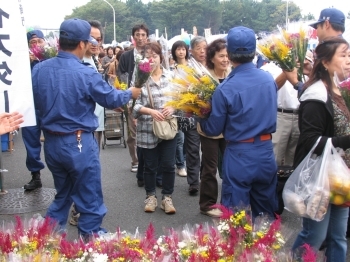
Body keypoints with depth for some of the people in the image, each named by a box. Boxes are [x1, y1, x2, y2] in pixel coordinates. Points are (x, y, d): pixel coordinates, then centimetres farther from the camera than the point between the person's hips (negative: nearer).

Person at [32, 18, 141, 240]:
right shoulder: (86, 73, -18)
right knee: (90, 201, 9)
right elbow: (112, 99, -4)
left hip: (51, 142, 6)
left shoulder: (39, 69, -2)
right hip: (79, 143, -6)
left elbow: (37, 103, 12)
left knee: (62, 195, 25)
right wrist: (130, 93, 16)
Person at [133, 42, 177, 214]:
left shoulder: (170, 76, 2)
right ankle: (150, 197, 28)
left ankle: (167, 197, 22)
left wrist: (173, 107, -13)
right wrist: (151, 111, -22)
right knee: (150, 166, 11)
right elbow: (134, 104, -10)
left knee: (168, 165, 7)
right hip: (147, 130, -2)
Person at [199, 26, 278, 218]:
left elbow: (213, 130, -6)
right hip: (266, 153, 5)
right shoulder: (269, 80, -3)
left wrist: (200, 117, 12)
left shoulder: (225, 89, -17)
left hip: (239, 156, -5)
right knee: (266, 215, 20)